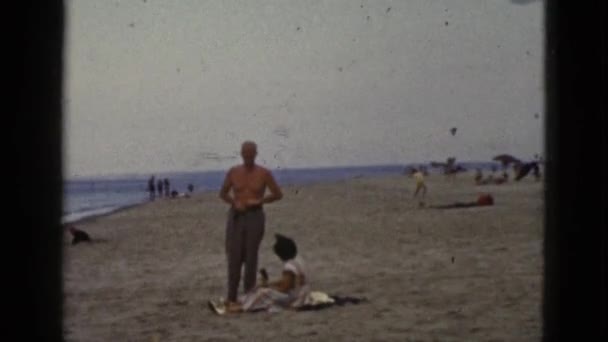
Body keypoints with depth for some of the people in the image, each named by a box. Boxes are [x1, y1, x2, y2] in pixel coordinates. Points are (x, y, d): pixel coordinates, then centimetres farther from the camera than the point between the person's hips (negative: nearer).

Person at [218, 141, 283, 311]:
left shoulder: (264, 173, -4)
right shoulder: (233, 172, 2)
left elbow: (278, 194, 1)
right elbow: (223, 193, 12)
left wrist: (258, 201, -12)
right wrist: (235, 203, -8)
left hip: (255, 217, -1)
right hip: (236, 216, 1)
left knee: (251, 257, 1)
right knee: (234, 257, -2)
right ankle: (231, 297, 2)